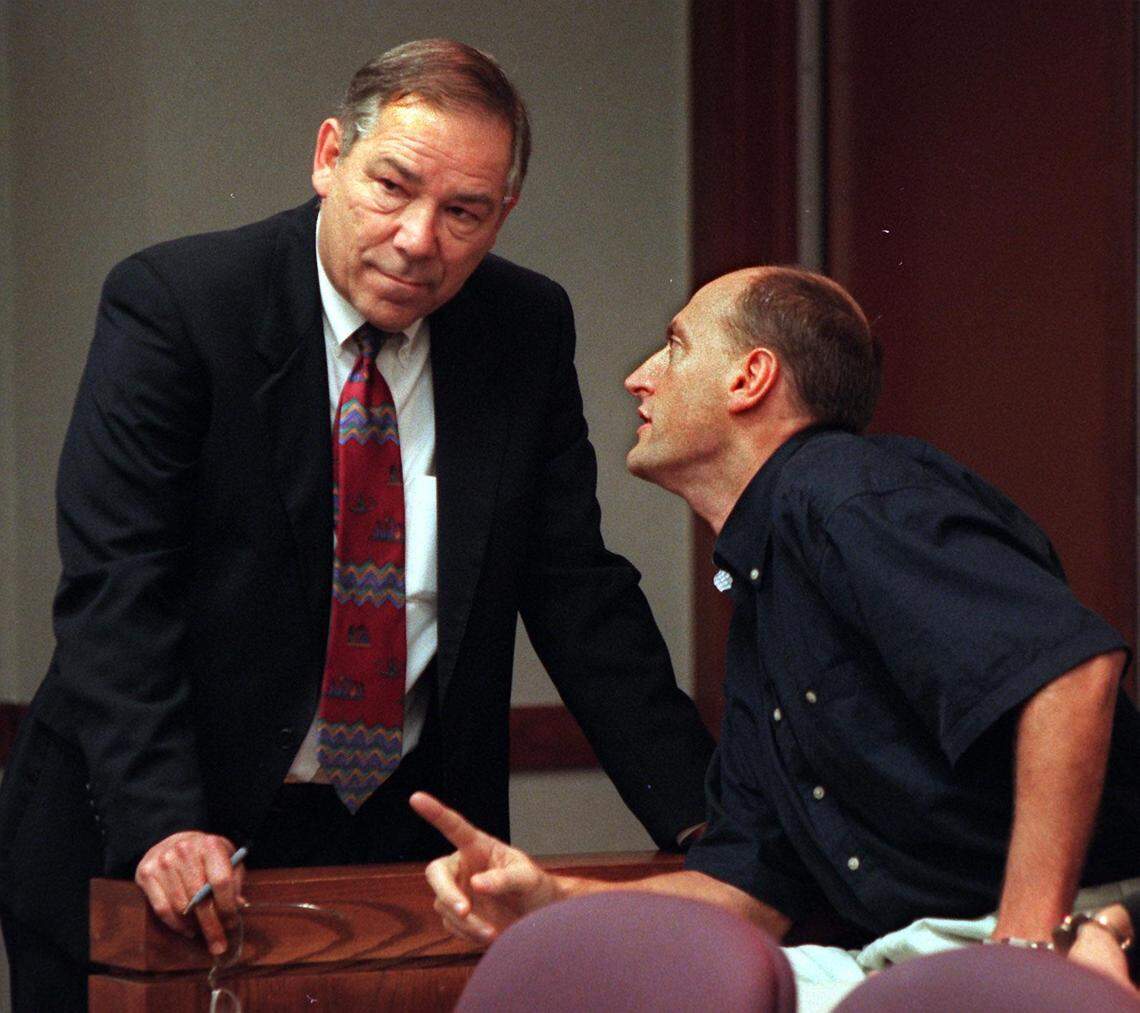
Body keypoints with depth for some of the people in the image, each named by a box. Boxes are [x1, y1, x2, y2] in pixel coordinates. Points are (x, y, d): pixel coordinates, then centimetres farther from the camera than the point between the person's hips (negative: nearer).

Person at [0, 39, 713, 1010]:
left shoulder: (527, 329, 1)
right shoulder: (172, 304, -12)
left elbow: (580, 595, 4)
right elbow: (115, 590, -18)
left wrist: (699, 824, -6)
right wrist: (162, 822, -31)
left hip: (406, 827, 3)